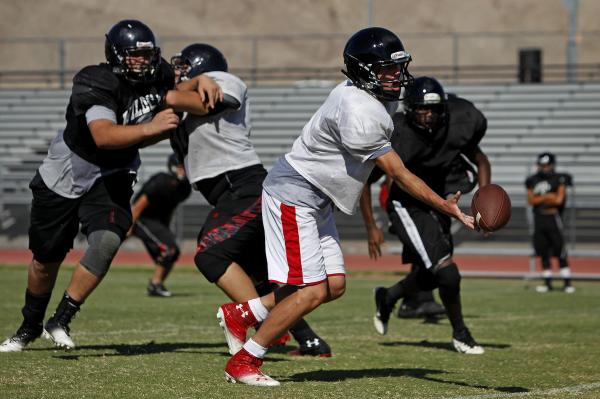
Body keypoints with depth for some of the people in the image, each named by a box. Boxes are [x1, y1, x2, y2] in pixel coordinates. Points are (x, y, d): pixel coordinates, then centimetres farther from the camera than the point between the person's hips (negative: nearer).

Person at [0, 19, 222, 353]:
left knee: (107, 241, -24)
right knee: (46, 259, 10)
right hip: (64, 176, -3)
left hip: (111, 179, 4)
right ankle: (30, 326, 36)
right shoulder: (96, 83, -30)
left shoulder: (156, 75, -11)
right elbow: (104, 136, -43)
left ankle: (60, 321, -12)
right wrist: (149, 128, -52)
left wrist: (201, 83, -17)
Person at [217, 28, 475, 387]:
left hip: (317, 200, 10)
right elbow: (399, 174, -25)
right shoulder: (360, 115, -28)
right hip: (294, 194, -10)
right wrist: (448, 208, -26)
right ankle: (243, 363, 0)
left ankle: (241, 314, 20)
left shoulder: (382, 97, 2)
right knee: (311, 291, -11)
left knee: (334, 285, 9)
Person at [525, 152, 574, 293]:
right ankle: (548, 282, 15)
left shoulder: (559, 179, -1)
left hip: (553, 217, -4)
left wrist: (540, 199, -5)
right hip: (539, 218, 4)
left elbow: (559, 199, -11)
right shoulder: (533, 181, 11)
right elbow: (530, 200, 2)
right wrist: (547, 197, -10)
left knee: (561, 252, -6)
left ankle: (567, 283, -3)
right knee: (543, 253, 7)